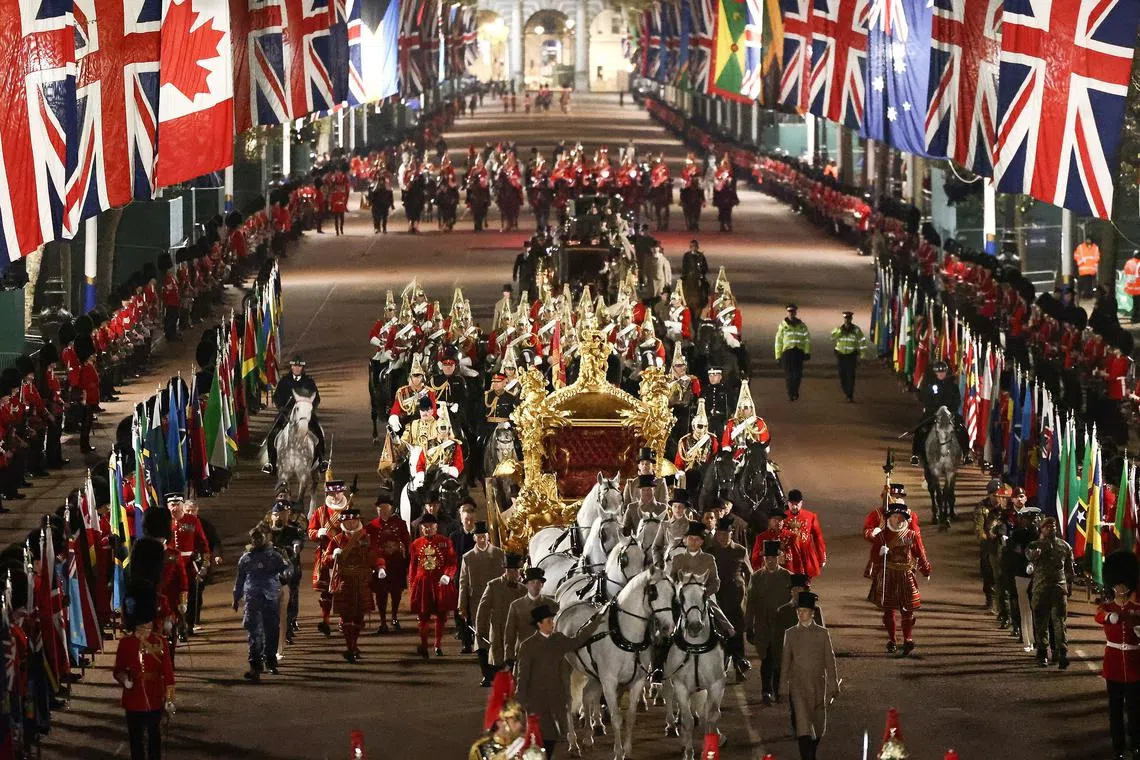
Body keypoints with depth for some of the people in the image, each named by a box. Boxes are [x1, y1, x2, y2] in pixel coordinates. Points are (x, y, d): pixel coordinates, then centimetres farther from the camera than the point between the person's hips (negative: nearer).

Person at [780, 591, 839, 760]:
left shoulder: (822, 633, 1)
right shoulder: (790, 634, 3)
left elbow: (829, 661, 3)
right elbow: (785, 662, 6)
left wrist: (833, 687, 1)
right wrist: (784, 688, 5)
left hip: (818, 684, 1)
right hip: (798, 685, -1)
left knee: (818, 725, 11)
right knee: (802, 724, -13)